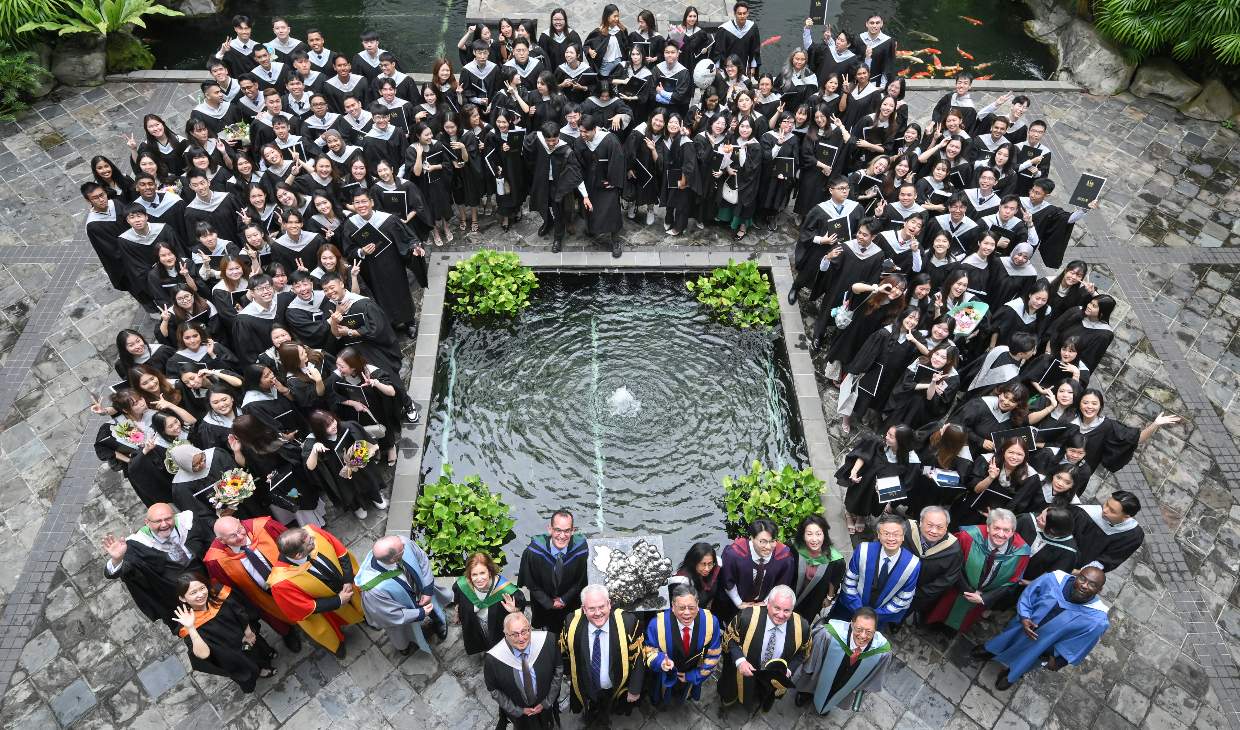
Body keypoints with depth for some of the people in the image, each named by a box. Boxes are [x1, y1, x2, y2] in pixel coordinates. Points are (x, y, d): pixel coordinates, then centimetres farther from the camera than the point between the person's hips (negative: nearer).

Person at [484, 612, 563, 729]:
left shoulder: (548, 640, -30)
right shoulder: (492, 659, -32)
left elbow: (558, 669, -13)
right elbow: (493, 689, -13)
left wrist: (548, 701, -10)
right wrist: (517, 710, -10)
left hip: (545, 706, 1)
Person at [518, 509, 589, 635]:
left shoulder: (581, 549, -27)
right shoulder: (533, 551, -30)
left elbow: (581, 581, -9)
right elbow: (530, 583, -14)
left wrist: (564, 599, -10)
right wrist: (549, 603, -12)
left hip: (571, 605, 1)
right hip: (542, 606, 0)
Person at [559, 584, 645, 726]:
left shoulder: (627, 622, -29)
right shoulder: (573, 623, -24)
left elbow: (638, 658, -16)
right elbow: (564, 653, -4)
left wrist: (635, 689, -9)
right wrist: (569, 678, 5)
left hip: (615, 692, -1)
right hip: (585, 692, 1)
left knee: (605, 721, 27)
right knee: (588, 720, 29)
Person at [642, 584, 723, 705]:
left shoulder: (710, 622, -32)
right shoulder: (657, 624, -37)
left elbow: (713, 654, -16)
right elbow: (649, 651, -20)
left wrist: (694, 676, -12)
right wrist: (661, 660, -42)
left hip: (694, 675, 2)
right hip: (665, 676, -2)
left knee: (685, 695, 35)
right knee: (662, 699, 30)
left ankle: (686, 697, 68)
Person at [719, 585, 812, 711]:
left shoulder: (802, 626, -26)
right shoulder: (748, 616, -33)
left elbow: (802, 653, -6)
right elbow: (729, 637, -17)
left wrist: (789, 670, -20)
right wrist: (740, 660, -31)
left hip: (775, 680, 2)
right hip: (745, 672, -2)